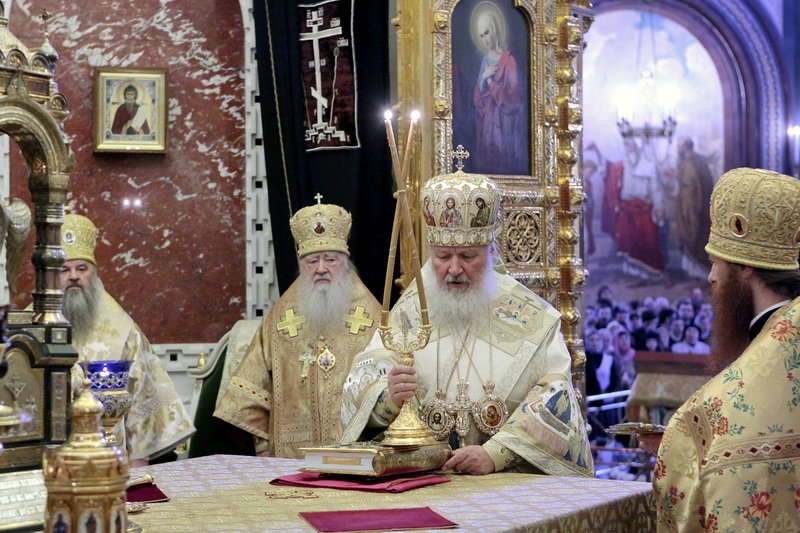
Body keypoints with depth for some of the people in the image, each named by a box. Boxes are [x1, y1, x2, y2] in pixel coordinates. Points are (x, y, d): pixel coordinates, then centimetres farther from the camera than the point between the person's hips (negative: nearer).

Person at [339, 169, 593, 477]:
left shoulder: (532, 318, 5)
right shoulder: (409, 313, 9)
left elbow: (556, 396, -4)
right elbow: (360, 388, 1)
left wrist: (495, 454, -17)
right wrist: (389, 395, -23)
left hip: (513, 483, -1)